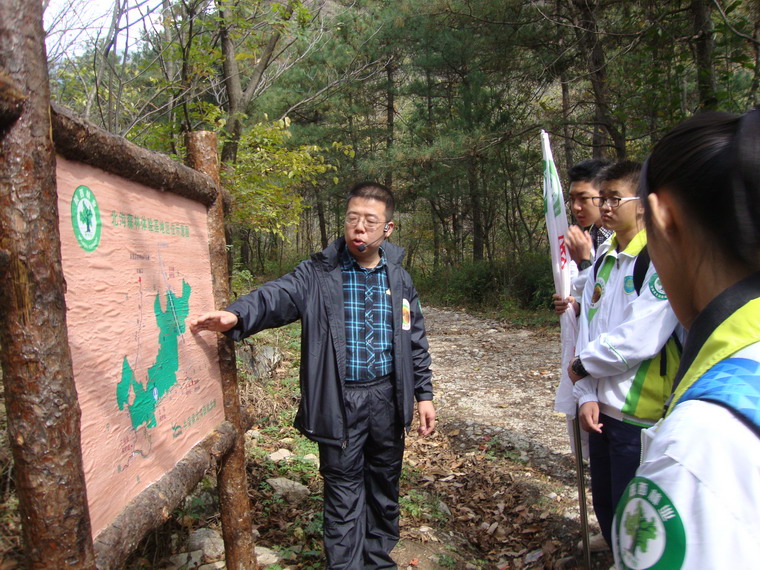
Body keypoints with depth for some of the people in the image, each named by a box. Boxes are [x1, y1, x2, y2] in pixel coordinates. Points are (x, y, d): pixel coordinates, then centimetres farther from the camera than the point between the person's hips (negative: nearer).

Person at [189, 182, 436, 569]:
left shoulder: (398, 278, 5)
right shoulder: (319, 273, -6)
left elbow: (415, 341, 10)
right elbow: (277, 296, -23)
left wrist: (424, 394, 9)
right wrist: (237, 316, -43)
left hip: (387, 398, 4)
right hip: (339, 401, -3)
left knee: (384, 483, 18)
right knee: (344, 489, 6)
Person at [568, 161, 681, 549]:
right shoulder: (603, 258, 10)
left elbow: (640, 338, -21)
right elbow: (587, 329, 7)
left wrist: (582, 365, -7)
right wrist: (587, 395, -3)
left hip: (640, 414, -7)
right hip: (603, 408, 7)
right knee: (605, 505, 19)